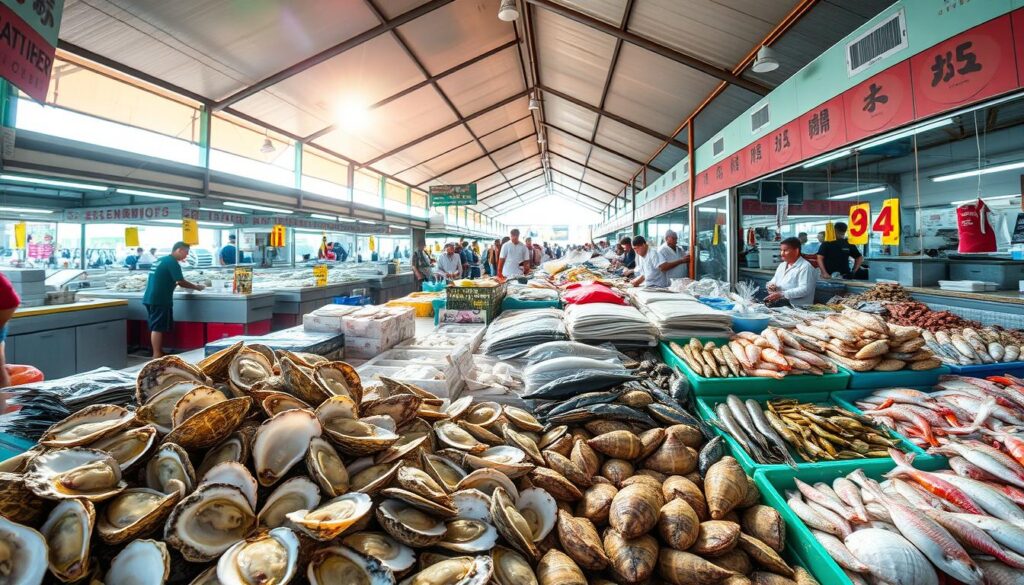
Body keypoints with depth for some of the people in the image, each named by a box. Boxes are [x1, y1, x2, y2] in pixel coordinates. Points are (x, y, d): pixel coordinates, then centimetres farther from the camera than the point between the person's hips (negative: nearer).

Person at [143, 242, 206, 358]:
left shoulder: (161, 260, 17)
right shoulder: (172, 262, -11)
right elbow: (181, 282, -14)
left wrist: (175, 284, 15)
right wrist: (196, 287, -1)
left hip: (151, 298, 9)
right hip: (159, 299, -9)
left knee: (156, 327, 13)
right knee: (157, 328, -7)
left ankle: (159, 353, 19)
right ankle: (157, 355, -4)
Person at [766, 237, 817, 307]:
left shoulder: (805, 267, -7)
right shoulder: (782, 265, 18)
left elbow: (804, 290, -18)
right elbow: (774, 280, 25)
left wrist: (782, 294, -26)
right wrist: (771, 285, -1)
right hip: (777, 302, 7)